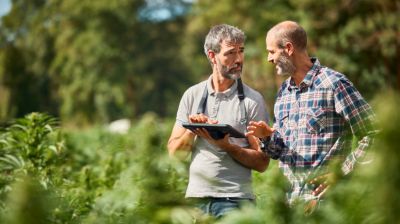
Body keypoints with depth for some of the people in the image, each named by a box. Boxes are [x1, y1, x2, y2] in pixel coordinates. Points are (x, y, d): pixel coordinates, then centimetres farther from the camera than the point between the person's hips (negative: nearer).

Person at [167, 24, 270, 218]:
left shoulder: (252, 100, -2)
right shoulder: (192, 95, 7)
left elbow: (262, 162, -5)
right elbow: (174, 152, 7)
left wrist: (227, 146, -18)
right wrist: (191, 131, -11)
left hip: (234, 199, -3)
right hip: (196, 195, 3)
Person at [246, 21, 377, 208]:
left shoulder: (334, 83, -9)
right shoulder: (284, 91, 14)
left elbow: (372, 136, -11)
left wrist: (340, 174, -15)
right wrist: (267, 136, -3)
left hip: (324, 199, -6)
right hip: (288, 197, 6)